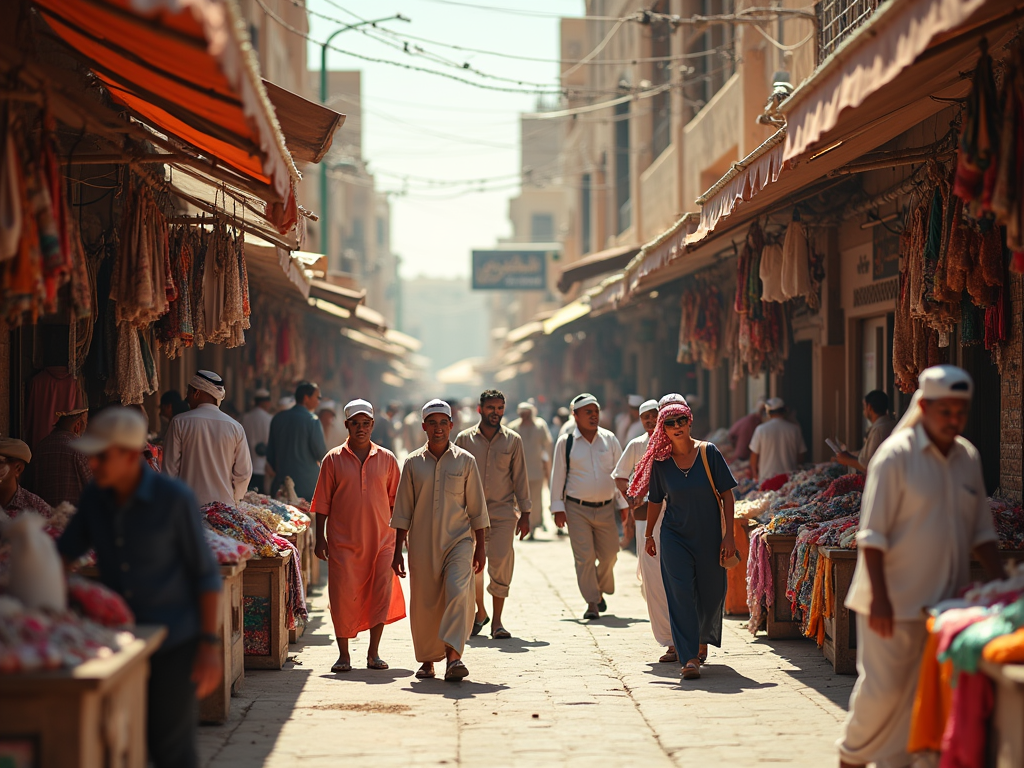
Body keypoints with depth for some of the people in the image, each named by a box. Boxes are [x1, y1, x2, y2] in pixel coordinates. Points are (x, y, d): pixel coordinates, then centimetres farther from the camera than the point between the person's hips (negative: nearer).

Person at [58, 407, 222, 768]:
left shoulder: (174, 498, -14)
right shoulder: (95, 497, 1)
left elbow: (205, 573, -9)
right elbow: (64, 552, 10)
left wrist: (209, 643, -12)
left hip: (174, 643, -5)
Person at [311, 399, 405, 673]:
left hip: (381, 540, 1)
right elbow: (322, 502, 5)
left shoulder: (387, 459, 8)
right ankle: (343, 654, 8)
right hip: (343, 542, -1)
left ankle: (373, 652, 9)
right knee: (343, 597, -3)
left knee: (381, 594, -2)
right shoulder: (333, 459, 4)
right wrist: (320, 537, -1)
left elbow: (396, 502, 12)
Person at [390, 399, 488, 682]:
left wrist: (480, 547, 4)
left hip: (458, 541, -1)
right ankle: (427, 660, 20)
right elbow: (402, 511, 7)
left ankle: (453, 657, -23)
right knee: (424, 604, 5)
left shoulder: (465, 461, 3)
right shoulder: (413, 463, 4)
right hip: (422, 544, 1)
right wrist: (398, 551, 3)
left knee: (458, 593, -19)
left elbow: (477, 509, 6)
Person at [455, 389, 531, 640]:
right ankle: (480, 612, 22)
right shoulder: (464, 439, 4)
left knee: (501, 565, -7)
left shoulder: (513, 440, 5)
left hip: (503, 511, 0)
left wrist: (525, 514, 4)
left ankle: (497, 621, 3)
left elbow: (520, 478, 8)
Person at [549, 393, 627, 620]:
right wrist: (558, 508, -1)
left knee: (609, 555, 7)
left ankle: (600, 591, 32)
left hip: (606, 508, 2)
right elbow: (557, 476, 3)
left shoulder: (610, 440, 5)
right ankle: (592, 603, 2)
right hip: (577, 509, -2)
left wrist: (623, 504, 8)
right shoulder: (565, 443, -1)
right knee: (584, 557, -6)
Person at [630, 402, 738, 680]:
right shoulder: (660, 462, -3)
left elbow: (727, 494, -5)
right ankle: (690, 658, -11)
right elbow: (655, 500, 10)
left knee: (711, 594, 10)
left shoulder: (708, 453, -7)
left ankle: (703, 639, 40)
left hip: (709, 536, 0)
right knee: (681, 594, -11)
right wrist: (649, 535, 17)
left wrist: (729, 534, -10)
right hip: (675, 537, 0)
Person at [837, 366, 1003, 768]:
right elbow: (873, 534, -12)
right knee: (881, 688, -3)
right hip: (893, 600, -6)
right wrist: (879, 597, -17)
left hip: (944, 600, 6)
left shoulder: (968, 457, 9)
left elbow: (981, 532, 17)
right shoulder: (896, 454, -10)